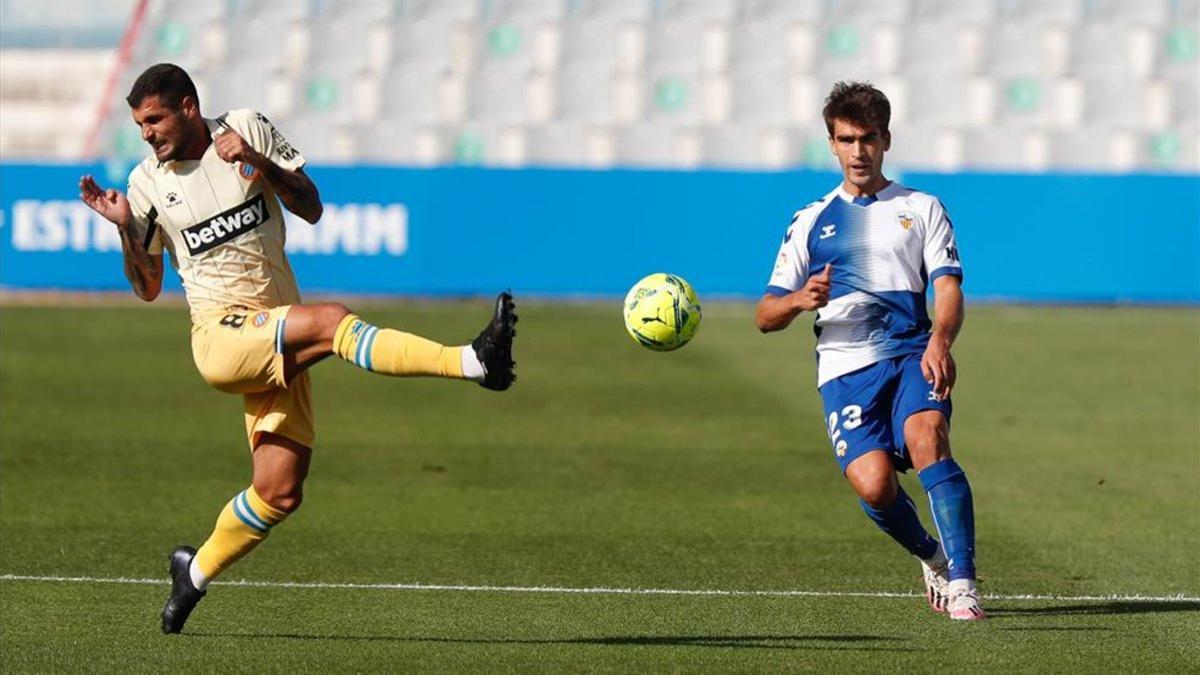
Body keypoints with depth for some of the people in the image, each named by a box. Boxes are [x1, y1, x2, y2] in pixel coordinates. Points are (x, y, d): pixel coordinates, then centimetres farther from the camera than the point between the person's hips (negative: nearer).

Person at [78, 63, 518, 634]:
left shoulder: (247, 129, 6)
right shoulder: (147, 183, 6)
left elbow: (311, 208, 5)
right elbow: (147, 287, 12)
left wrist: (261, 164, -11)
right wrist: (124, 229, -6)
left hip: (280, 345, 3)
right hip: (221, 335, -3)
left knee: (279, 494, -3)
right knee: (333, 321, -32)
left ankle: (195, 573, 20)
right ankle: (474, 362, -43)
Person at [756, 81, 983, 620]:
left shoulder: (921, 209, 16)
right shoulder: (812, 222, 19)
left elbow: (948, 288, 2)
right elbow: (765, 317, 16)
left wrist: (940, 341, -20)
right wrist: (799, 300, -9)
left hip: (911, 356, -1)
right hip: (844, 368, 1)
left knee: (927, 439, -31)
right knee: (873, 485, -22)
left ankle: (961, 582, -32)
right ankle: (931, 556, 8)